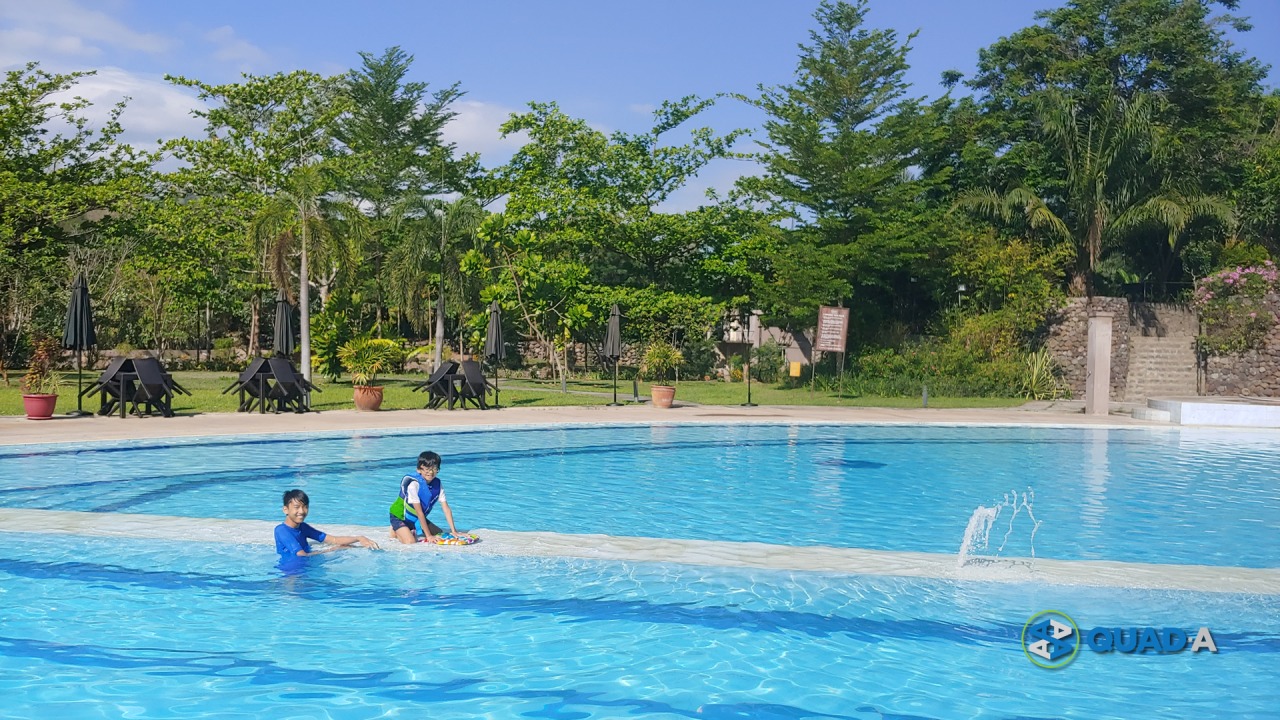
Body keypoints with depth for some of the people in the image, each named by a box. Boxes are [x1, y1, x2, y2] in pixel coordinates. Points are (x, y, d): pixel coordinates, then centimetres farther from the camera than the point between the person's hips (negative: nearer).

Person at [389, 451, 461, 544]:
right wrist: (428, 536, -25)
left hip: (416, 519, 7)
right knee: (410, 542, -26)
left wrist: (454, 531, -16)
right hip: (400, 517, -7)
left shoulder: (437, 484, -10)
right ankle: (396, 531, 5)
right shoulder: (414, 484, -29)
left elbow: (446, 509, -9)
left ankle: (411, 531, 18)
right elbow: (419, 512, -27)